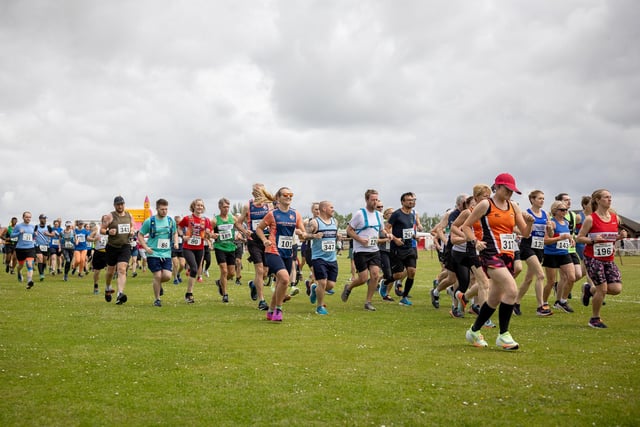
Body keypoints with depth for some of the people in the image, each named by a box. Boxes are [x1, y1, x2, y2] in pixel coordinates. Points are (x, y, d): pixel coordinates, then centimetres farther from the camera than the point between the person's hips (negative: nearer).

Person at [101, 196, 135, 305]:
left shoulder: (129, 216, 7)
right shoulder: (109, 216, -5)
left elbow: (132, 226, 24)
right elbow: (101, 229, -3)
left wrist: (131, 231, 2)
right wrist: (108, 232, -23)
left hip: (125, 247, 1)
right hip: (112, 247, -1)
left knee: (122, 270, -14)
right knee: (110, 270, 13)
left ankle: (120, 294, -23)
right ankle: (108, 288, 42)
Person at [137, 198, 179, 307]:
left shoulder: (171, 220, 5)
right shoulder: (149, 221, -5)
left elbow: (175, 233, 22)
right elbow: (140, 235, 3)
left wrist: (175, 243, 2)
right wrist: (146, 247, -9)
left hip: (166, 254, 3)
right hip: (153, 254, -3)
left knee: (167, 276, -10)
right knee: (157, 276, -7)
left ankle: (159, 284, 27)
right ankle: (157, 299, 12)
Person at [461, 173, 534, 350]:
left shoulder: (513, 207, 12)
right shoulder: (485, 205, -2)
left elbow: (525, 233, 11)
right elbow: (466, 226, 1)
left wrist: (529, 222, -9)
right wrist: (475, 241, -13)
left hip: (508, 256, 7)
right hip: (491, 254, -7)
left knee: (494, 300, 13)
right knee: (512, 290, -24)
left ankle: (474, 331, 32)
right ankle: (503, 335, -12)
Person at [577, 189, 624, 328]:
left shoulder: (615, 217, 6)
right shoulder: (591, 219, -10)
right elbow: (580, 238, -7)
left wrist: (620, 237, -3)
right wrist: (593, 240, -23)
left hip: (609, 259, 6)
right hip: (593, 258, -6)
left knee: (617, 289, -6)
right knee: (602, 289, -8)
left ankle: (589, 289, 23)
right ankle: (595, 319, 13)